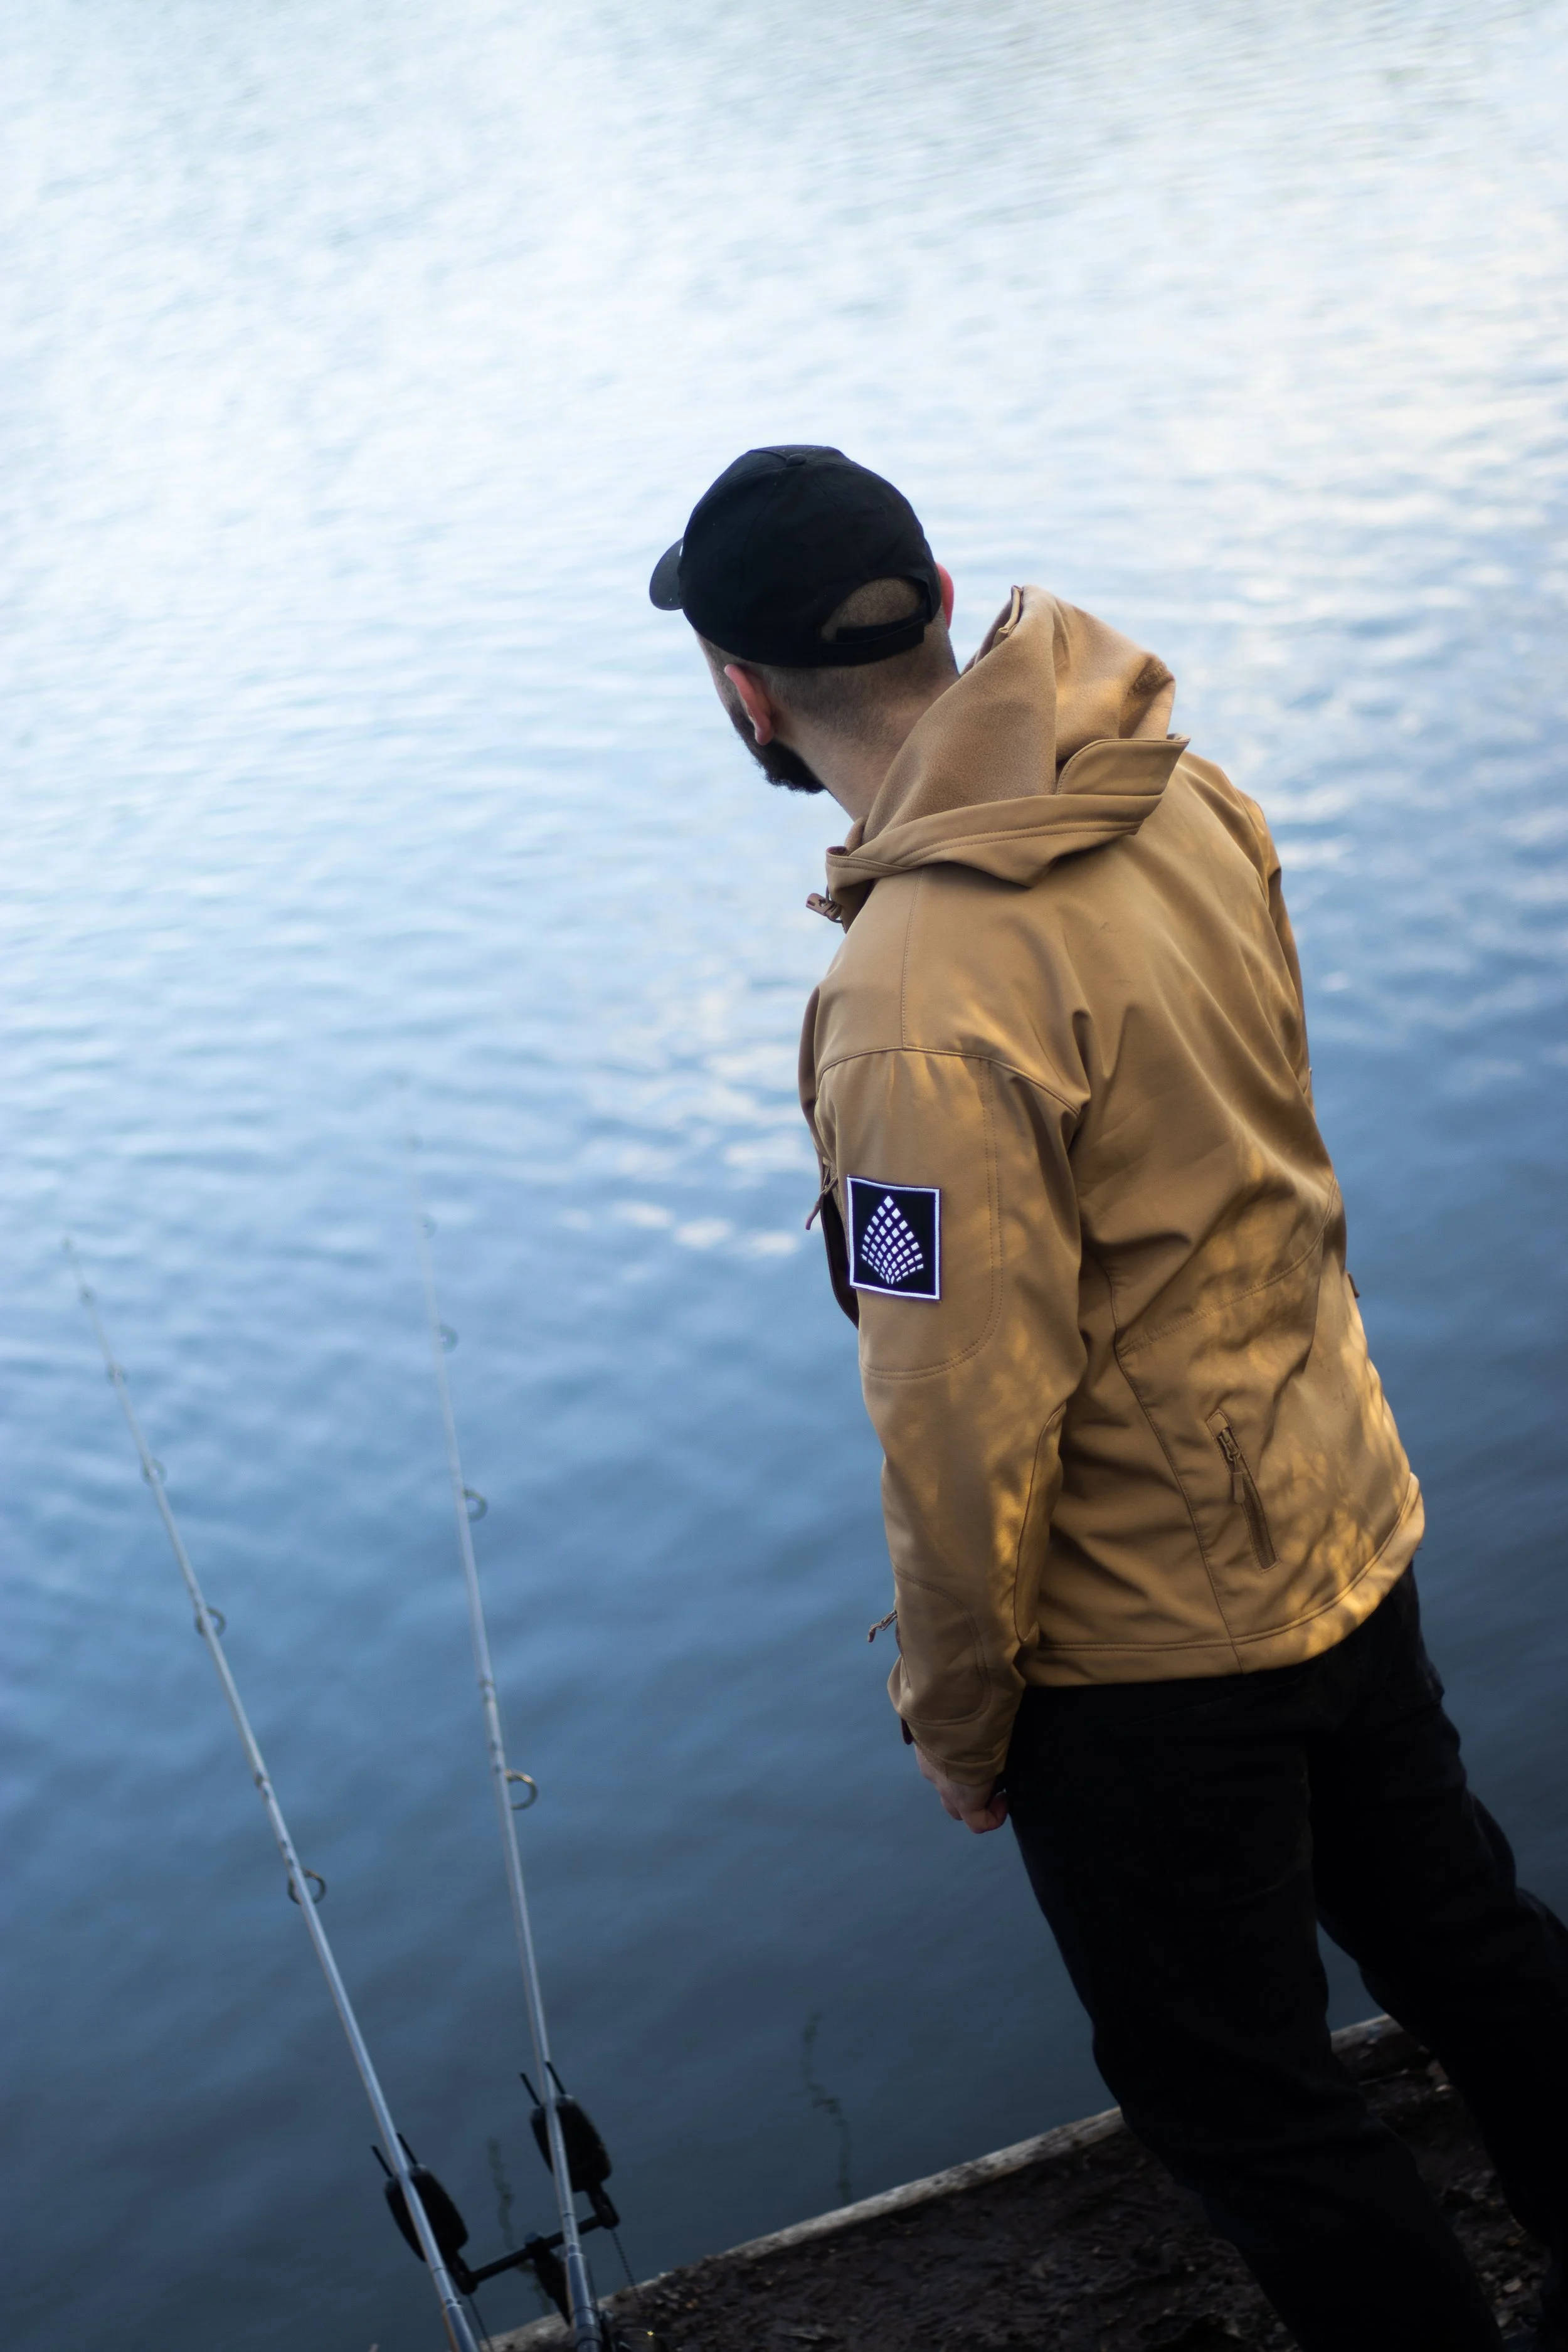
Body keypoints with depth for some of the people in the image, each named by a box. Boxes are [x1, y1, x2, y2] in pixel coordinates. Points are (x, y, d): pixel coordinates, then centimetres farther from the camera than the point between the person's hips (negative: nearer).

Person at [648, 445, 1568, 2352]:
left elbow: (967, 1424, -26)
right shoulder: (1182, 796, -8)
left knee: (1233, 2087, 16)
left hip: (1149, 1641, -8)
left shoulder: (925, 1008, -33)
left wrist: (955, 1712, -9)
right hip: (1347, 1520, 8)